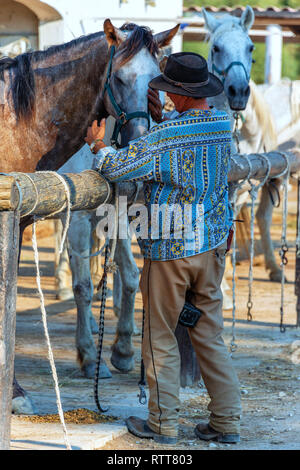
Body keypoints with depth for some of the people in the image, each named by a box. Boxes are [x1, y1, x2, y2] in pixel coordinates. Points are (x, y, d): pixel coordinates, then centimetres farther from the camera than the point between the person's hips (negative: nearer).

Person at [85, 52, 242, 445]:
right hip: (212, 246, 6)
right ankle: (226, 421, 14)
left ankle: (163, 423, 11)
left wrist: (99, 145, 1)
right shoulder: (222, 127, 2)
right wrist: (159, 116, 19)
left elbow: (118, 168, -18)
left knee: (161, 338, 6)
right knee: (210, 335, 13)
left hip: (169, 251, -6)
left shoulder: (163, 138, -19)